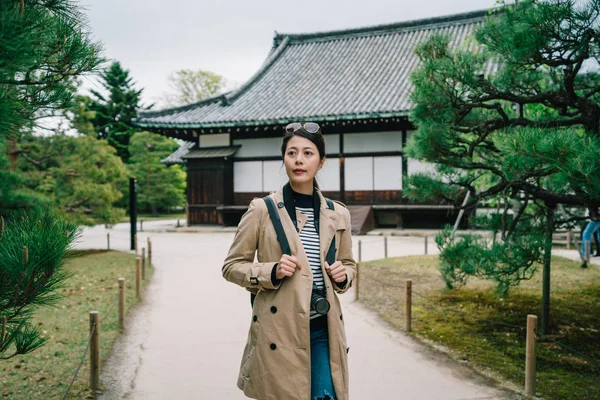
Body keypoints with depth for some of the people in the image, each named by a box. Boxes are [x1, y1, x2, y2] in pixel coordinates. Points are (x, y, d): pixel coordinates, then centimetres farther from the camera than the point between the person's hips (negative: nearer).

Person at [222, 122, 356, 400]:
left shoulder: (338, 214, 5)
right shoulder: (262, 210, -5)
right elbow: (231, 265, 0)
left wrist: (343, 275, -3)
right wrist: (271, 272, -16)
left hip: (323, 328, 3)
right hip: (278, 328, -3)